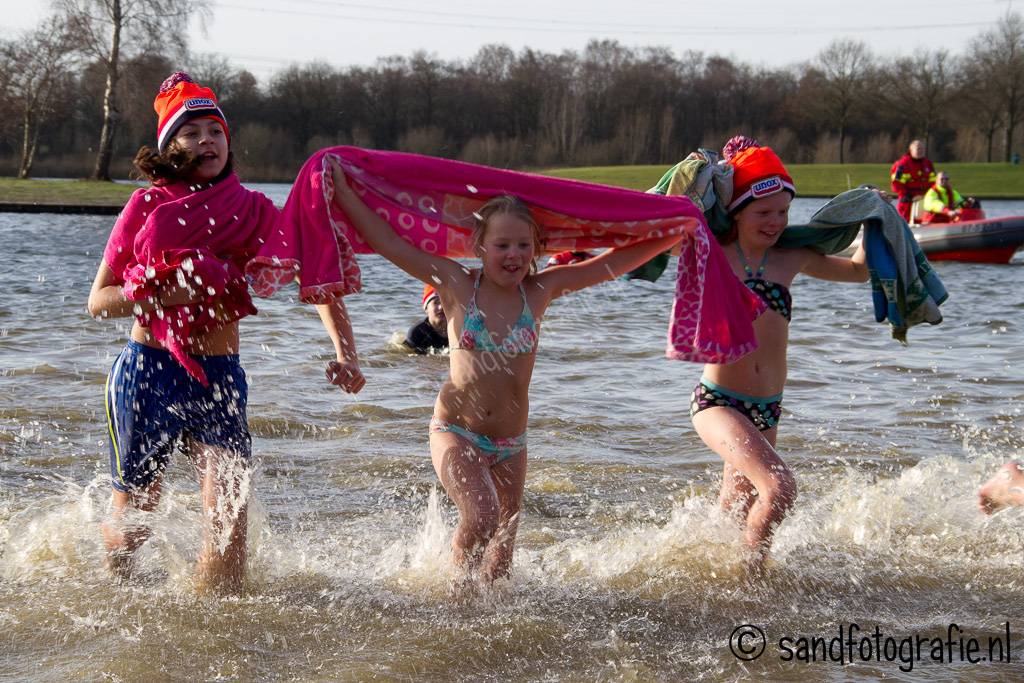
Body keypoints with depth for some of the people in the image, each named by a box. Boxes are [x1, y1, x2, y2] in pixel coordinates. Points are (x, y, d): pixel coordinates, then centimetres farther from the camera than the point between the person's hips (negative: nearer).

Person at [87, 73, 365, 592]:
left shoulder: (253, 212, 4)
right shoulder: (148, 205, 0)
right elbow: (99, 301, -1)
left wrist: (345, 354, -14)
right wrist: (164, 294, -19)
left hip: (219, 379, 1)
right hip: (147, 372, -1)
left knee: (229, 518, -14)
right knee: (133, 512, 11)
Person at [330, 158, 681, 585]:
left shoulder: (540, 291, -1)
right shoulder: (457, 286, -7)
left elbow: (614, 263, 3)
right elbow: (387, 242, -6)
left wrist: (675, 233, 3)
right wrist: (342, 191, -6)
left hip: (510, 443, 3)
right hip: (456, 432, -3)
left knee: (500, 564, 6)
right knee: (480, 518, -25)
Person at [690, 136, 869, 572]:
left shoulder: (792, 259, 8)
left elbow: (858, 270, 22)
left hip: (767, 409, 6)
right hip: (717, 401, -6)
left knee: (736, 514, 18)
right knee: (779, 488, -25)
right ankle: (746, 577, -9)